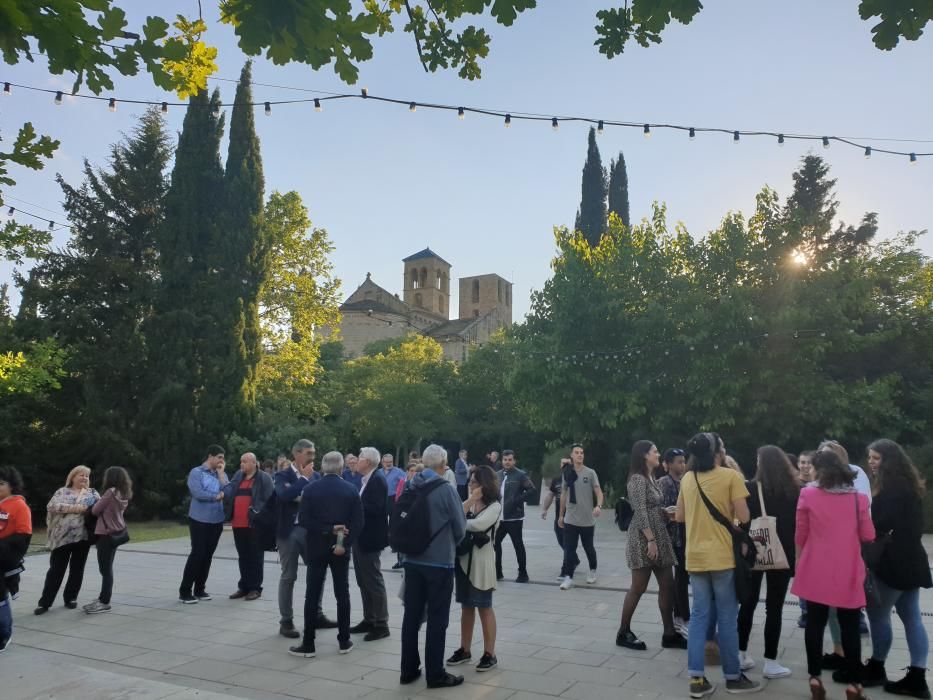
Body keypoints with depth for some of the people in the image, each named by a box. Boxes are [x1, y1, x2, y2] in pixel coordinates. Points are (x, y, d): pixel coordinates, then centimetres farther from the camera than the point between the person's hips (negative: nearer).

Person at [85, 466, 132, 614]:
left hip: (106, 534, -9)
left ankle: (104, 602, 3)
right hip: (116, 533, 9)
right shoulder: (123, 494, 7)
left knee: (105, 569, -2)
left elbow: (95, 510, -11)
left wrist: (96, 503, 7)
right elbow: (109, 510, 11)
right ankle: (102, 599, 23)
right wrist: (101, 502, 5)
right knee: (107, 569, 15)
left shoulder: (111, 492, -17)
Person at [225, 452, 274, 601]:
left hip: (254, 524, -6)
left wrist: (259, 512, -15)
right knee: (243, 557, 14)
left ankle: (255, 588, 10)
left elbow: (270, 500, -9)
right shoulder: (238, 476, 14)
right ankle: (243, 586, 23)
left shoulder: (264, 478, -5)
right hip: (238, 524, 6)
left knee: (255, 557, 2)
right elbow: (229, 493, 8)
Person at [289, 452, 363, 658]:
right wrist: (344, 543, -10)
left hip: (317, 548, -1)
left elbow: (303, 521, -10)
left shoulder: (310, 489, -4)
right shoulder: (351, 490, -3)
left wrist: (327, 530, -10)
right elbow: (358, 523, -9)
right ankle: (344, 641, 13)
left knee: (312, 596, 4)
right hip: (341, 548, 1)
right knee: (342, 594, 8)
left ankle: (308, 644, 6)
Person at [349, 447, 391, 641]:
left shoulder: (378, 480, -17)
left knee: (374, 581, -1)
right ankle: (369, 620, 26)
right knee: (363, 581, 15)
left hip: (370, 538, -9)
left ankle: (381, 624, 8)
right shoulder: (364, 480, 11)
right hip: (360, 537, 9)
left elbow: (375, 508, -26)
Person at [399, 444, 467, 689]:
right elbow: (460, 528, -7)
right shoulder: (445, 490, -15)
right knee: (437, 620, 4)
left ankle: (408, 670, 21)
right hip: (439, 562, -5)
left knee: (411, 616, 12)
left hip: (412, 560, 6)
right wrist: (451, 546, 13)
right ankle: (435, 674, 12)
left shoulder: (409, 488, 0)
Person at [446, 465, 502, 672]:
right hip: (463, 557, 5)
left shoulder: (495, 506, -6)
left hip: (481, 560, -5)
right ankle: (464, 650, 24)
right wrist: (469, 502, -10)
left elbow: (478, 525, -22)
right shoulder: (468, 502, 8)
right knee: (466, 606, 13)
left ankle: (489, 654, 11)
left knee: (484, 607, 3)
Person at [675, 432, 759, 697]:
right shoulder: (731, 477, -9)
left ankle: (697, 679, 9)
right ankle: (733, 677, 20)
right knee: (727, 618, 7)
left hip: (695, 557, 4)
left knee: (699, 616, 9)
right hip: (723, 556, -4)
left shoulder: (687, 479, 6)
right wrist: (727, 512, 7)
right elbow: (743, 517, -12)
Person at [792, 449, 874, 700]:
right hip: (848, 573, 0)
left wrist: (798, 563, 15)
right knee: (850, 628, 9)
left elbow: (800, 536, 0)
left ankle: (815, 678, 12)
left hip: (816, 571, 0)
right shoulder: (859, 498, -4)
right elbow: (868, 536, 2)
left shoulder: (807, 495, -6)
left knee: (815, 624, 9)